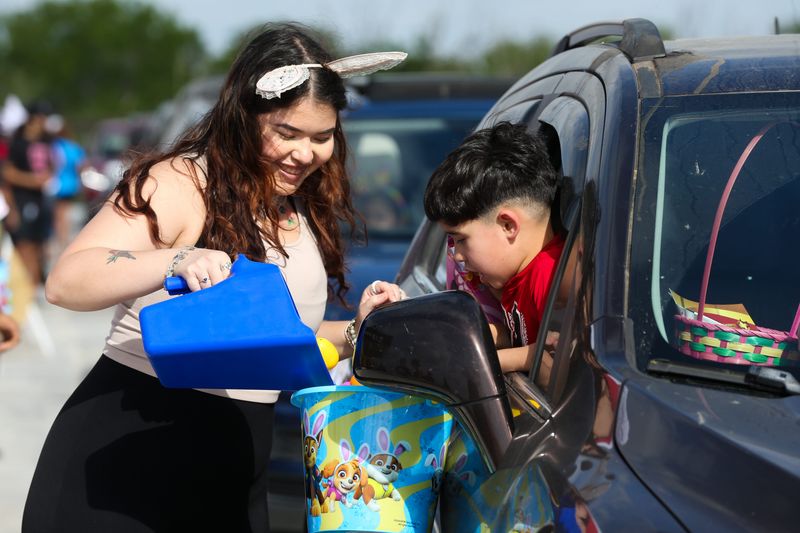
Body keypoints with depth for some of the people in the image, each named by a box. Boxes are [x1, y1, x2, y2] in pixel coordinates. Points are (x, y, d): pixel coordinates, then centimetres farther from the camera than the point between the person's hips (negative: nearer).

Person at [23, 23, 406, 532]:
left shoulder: (307, 216, 10)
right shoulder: (180, 184, -12)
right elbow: (64, 282, -22)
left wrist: (356, 331, 5)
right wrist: (177, 261, -36)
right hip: (126, 461, -7)